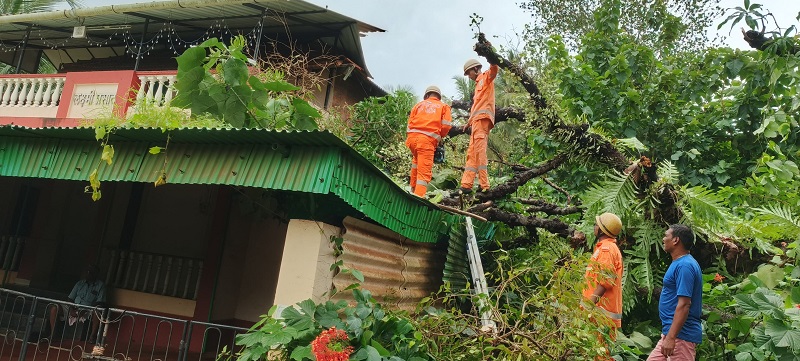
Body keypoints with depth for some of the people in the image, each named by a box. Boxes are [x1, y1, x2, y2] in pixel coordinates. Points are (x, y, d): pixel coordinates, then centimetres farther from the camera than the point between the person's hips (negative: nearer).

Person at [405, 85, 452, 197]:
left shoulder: (419, 105, 21)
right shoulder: (444, 107, 16)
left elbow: (410, 122, 13)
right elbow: (446, 125, 2)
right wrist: (440, 136, 19)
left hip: (412, 137, 4)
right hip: (427, 140, -4)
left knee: (417, 159, 32)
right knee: (424, 172, -4)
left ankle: (413, 188, 35)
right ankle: (418, 195, -18)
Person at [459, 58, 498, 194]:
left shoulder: (486, 77, 7)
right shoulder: (478, 85, 32)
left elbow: (494, 69, -17)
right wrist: (469, 122, 33)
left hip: (482, 118, -10)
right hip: (476, 121, 10)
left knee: (479, 151, -18)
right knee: (472, 153, 7)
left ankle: (484, 186, -24)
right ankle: (466, 185, 8)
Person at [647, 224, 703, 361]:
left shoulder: (684, 266, -17)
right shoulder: (681, 263, 14)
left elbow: (684, 305, -24)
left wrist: (671, 337, -26)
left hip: (680, 335, -10)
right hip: (671, 332, 10)